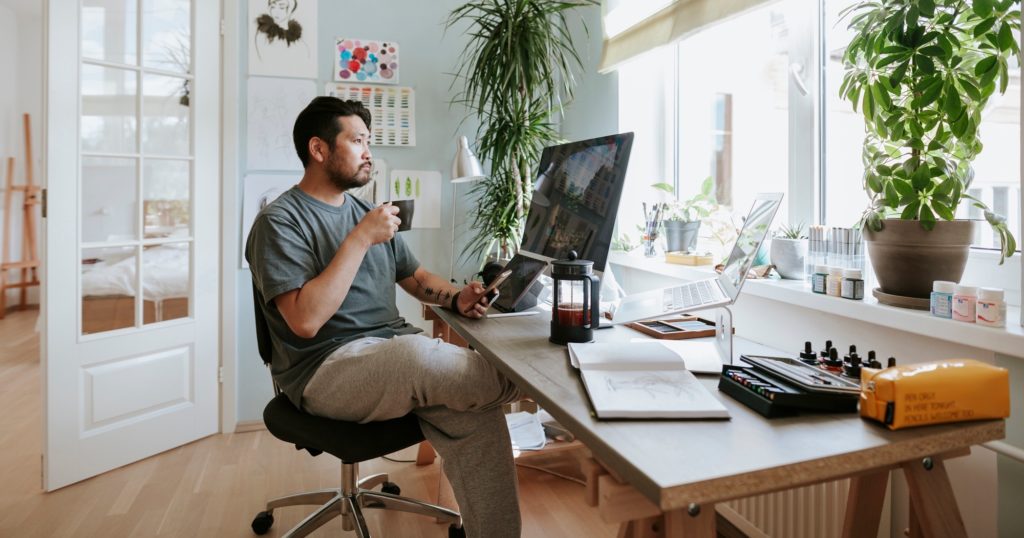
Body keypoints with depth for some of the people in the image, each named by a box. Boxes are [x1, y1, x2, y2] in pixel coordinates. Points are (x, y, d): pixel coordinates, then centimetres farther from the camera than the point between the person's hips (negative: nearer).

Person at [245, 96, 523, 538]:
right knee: (417, 355, -36)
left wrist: (457, 298, 0)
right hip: (325, 369, -6)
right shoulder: (279, 222, -6)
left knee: (475, 414, -21)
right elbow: (305, 321, -19)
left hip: (395, 354, 7)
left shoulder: (366, 212, 17)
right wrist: (360, 239, -19)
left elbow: (415, 277, 22)